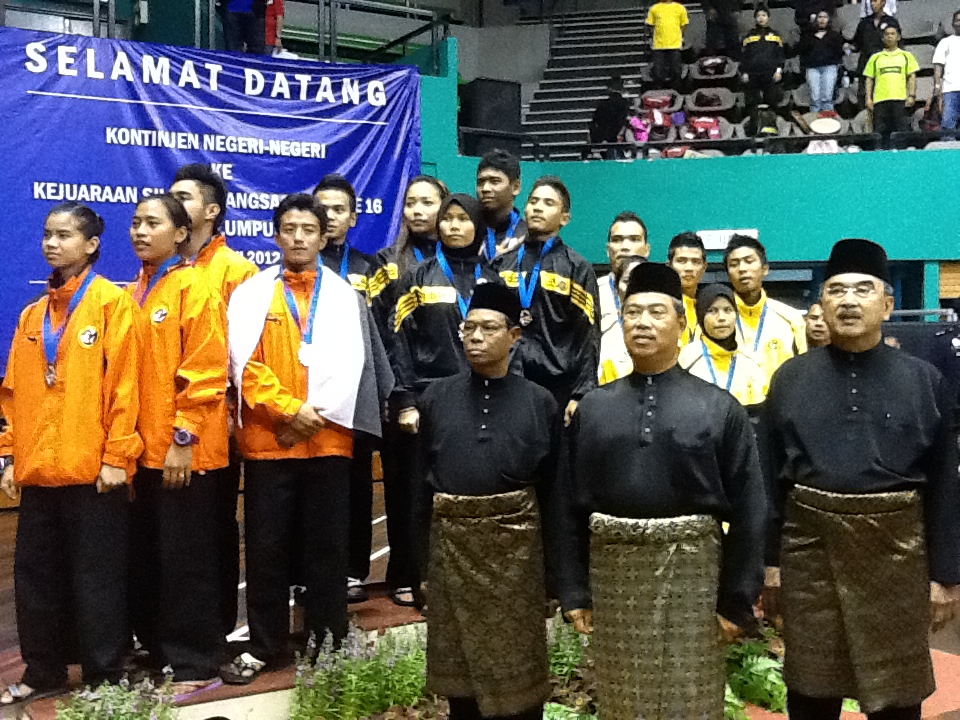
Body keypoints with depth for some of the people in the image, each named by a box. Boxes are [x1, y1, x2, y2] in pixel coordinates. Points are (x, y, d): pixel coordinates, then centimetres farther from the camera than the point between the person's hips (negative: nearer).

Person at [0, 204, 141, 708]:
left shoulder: (113, 302, -4)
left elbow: (124, 383, -10)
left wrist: (116, 456, -14)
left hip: (93, 471, -6)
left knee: (96, 577, 3)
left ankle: (105, 678, 16)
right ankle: (43, 672, 27)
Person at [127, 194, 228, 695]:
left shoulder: (195, 285, -7)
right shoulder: (133, 293, 14)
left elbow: (205, 370, -14)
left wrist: (183, 439, -17)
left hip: (185, 452, -7)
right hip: (142, 450, 7)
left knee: (186, 560, 1)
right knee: (146, 559, 13)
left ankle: (194, 666, 12)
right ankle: (156, 652, 28)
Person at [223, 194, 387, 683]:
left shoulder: (344, 296, 8)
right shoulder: (252, 294, 5)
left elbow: (349, 365, -1)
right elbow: (246, 364, -3)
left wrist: (318, 414, -11)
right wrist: (289, 408, -13)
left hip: (328, 439, 1)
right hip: (267, 438, 0)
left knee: (326, 545, 7)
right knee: (267, 547, 5)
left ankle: (327, 641, 19)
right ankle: (264, 647, 16)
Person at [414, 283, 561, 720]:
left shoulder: (540, 402, -4)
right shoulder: (436, 398, 1)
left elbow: (551, 486, -1)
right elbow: (423, 478, 4)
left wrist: (551, 558, -1)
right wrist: (423, 551, 3)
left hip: (516, 539, -2)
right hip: (451, 537, 2)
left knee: (516, 653, 10)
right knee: (458, 651, 14)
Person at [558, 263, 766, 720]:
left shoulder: (720, 408, -1)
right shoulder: (592, 408, 6)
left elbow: (748, 511, -2)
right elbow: (573, 506, 5)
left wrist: (737, 600, -5)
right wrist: (574, 592, 2)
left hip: (691, 574, -2)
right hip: (612, 574, 2)